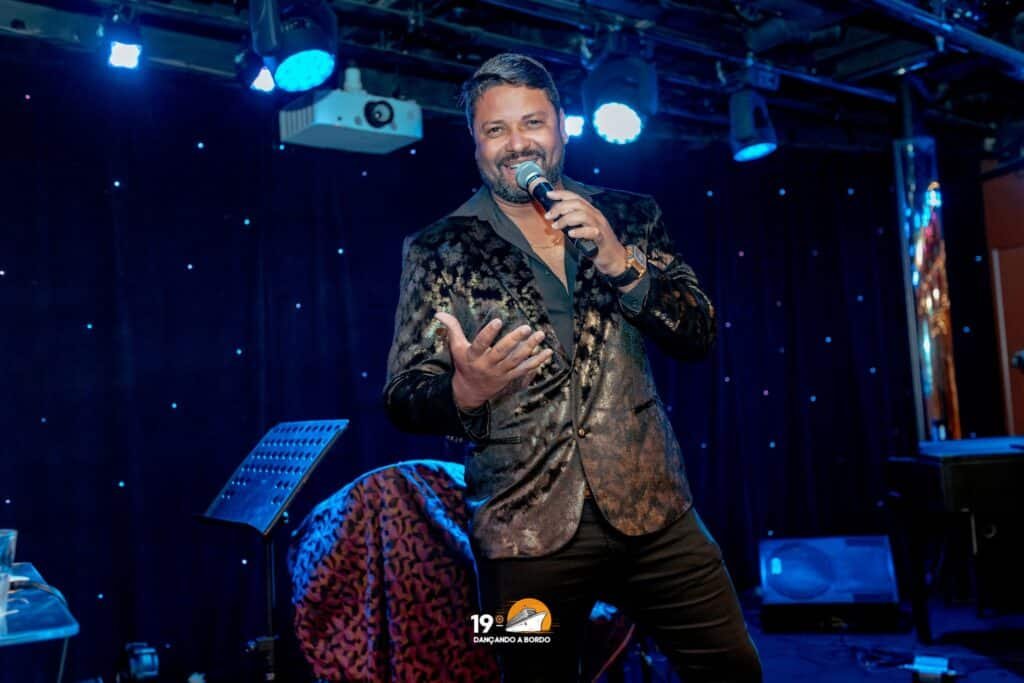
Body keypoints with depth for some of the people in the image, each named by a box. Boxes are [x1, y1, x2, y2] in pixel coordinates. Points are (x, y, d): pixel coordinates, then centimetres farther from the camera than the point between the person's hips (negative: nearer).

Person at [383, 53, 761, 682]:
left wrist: (620, 264, -14)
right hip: (526, 527, -2)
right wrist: (464, 390, -25)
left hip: (652, 508, 2)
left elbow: (699, 336, 1)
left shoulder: (628, 218, 6)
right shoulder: (439, 249, 0)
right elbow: (402, 397, -2)